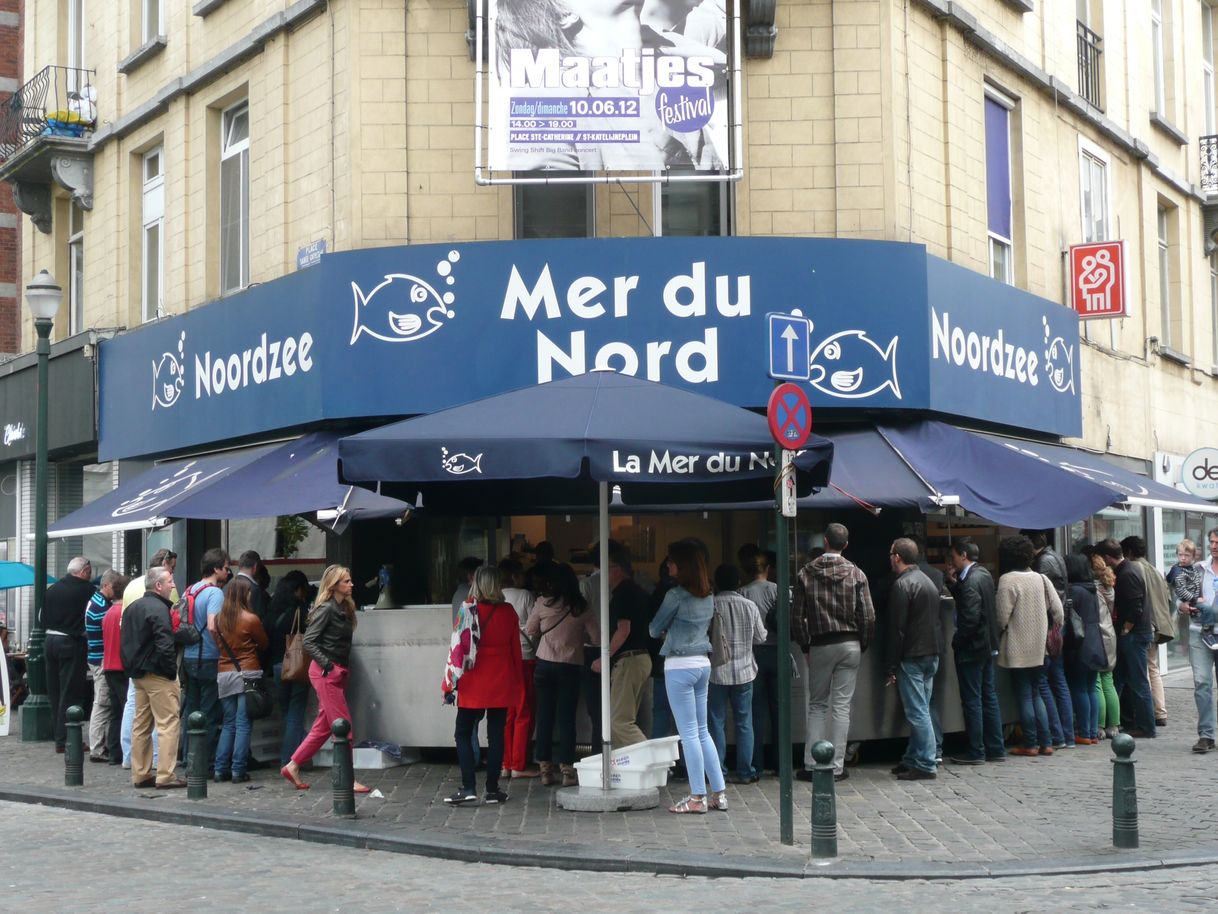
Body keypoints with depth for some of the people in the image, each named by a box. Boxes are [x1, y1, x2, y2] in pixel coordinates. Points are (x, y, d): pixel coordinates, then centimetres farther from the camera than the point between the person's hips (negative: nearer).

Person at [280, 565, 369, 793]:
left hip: (338, 673, 9)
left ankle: (292, 767, 20)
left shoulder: (344, 608, 13)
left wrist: (344, 669, 9)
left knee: (323, 727, 12)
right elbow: (309, 641, -17)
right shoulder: (326, 609, -13)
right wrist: (327, 665, -20)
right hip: (326, 673, -9)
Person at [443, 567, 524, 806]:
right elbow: (515, 648, 6)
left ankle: (468, 788, -5)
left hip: (474, 682, -3)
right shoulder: (508, 612, 0)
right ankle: (492, 790, 8)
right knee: (496, 735, 7)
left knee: (463, 734, 5)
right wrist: (517, 680, 15)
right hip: (502, 683, 3)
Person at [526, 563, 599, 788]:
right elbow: (596, 637, 0)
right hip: (571, 667, 0)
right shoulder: (581, 608, -2)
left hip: (545, 665, 0)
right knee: (567, 718, 2)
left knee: (545, 716, 7)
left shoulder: (543, 603, -4)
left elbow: (530, 631, 6)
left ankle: (546, 770, 9)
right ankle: (567, 770, -1)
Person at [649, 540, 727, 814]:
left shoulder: (676, 595, -14)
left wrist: (664, 632, 17)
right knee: (702, 731, 13)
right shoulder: (708, 597, 8)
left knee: (689, 734, -3)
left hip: (680, 666, -7)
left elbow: (655, 629, -4)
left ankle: (697, 797, 0)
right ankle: (719, 793, 13)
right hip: (703, 663, 7)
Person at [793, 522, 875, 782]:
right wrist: (863, 645, 7)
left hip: (820, 646, 0)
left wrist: (806, 645, 9)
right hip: (850, 646, 0)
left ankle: (811, 765, 6)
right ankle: (836, 767, 3)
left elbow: (797, 616, -2)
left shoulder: (806, 573, -2)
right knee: (842, 706, 3)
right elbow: (868, 616, -6)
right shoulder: (855, 573, -4)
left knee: (817, 705, 10)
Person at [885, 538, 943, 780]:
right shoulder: (928, 581, 16)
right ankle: (913, 759, 20)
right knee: (920, 710, 13)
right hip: (932, 654, 9)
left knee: (917, 712, -7)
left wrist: (892, 666, -13)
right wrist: (935, 652, 20)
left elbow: (897, 629, -16)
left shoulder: (902, 585, -13)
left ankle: (925, 765, -7)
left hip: (912, 657, -9)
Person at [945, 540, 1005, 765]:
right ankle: (995, 749, 17)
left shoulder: (971, 580, -20)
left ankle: (975, 752, 2)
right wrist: (953, 582, 4)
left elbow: (970, 617, -24)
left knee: (972, 700, -2)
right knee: (989, 697, 13)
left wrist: (957, 641, -12)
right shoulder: (984, 574, 9)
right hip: (987, 645, 9)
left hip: (971, 647, -9)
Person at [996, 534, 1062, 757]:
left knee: (1024, 695, 1)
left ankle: (1030, 744, 4)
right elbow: (1057, 610, 4)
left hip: (1018, 649, -6)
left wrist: (998, 631, 3)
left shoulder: (1007, 580, -13)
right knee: (1036, 694, 14)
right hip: (1039, 647, 6)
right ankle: (1046, 742, 11)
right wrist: (1051, 630, 17)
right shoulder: (1041, 579, 5)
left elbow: (1002, 616, -15)